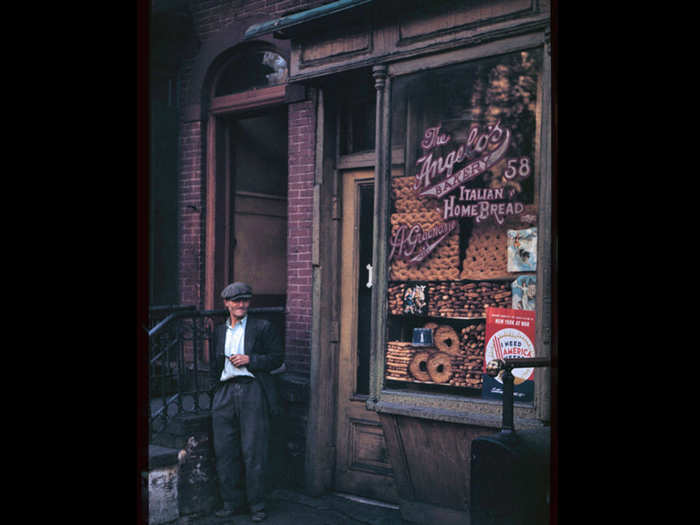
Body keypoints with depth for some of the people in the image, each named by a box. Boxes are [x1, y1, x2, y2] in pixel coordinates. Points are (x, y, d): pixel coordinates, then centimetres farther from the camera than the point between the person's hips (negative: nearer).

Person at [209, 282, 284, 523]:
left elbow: (277, 358, 1)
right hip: (225, 393, 4)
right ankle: (232, 503, 17)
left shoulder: (263, 327, 5)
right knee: (224, 451, 4)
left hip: (252, 392, -4)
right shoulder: (219, 331, 18)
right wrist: (216, 390, 11)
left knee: (253, 451, -4)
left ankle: (256, 505, 7)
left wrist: (250, 359, -10)